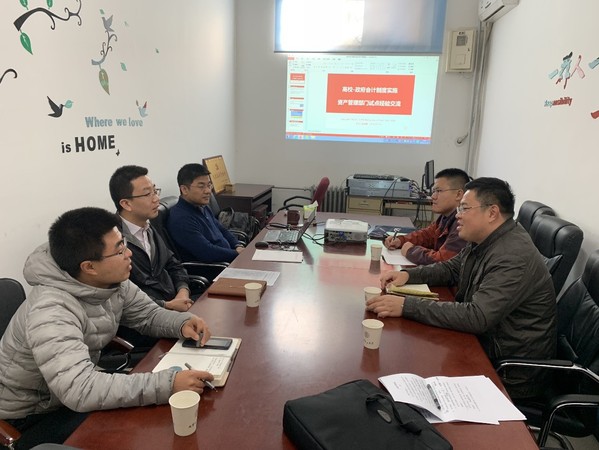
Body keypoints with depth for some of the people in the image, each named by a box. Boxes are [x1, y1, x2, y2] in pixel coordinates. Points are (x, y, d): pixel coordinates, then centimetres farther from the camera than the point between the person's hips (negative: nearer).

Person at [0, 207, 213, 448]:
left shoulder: (111, 281, -13)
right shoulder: (51, 312, -37)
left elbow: (148, 314, -1)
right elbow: (79, 390, -46)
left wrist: (182, 323, -23)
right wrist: (168, 384, -48)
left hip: (74, 388, 7)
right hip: (29, 414, -7)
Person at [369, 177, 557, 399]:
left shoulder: (514, 257, -27)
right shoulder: (483, 240, 3)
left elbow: (477, 317, -35)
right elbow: (451, 268, 15)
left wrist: (406, 306, -35)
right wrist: (408, 274, -3)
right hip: (484, 343, 8)